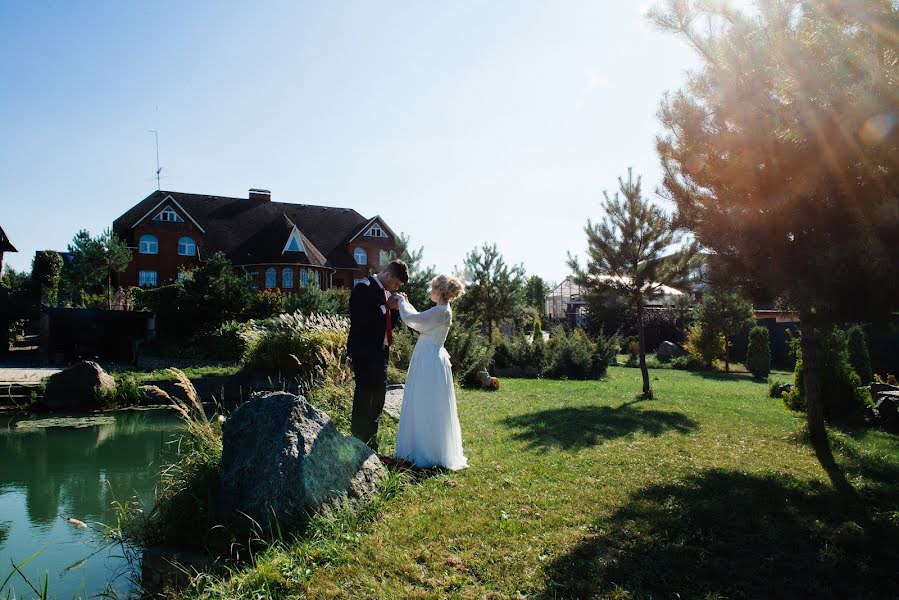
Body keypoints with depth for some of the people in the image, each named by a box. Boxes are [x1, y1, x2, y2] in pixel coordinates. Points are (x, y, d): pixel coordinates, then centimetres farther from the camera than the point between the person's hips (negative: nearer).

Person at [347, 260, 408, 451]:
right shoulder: (363, 288, -13)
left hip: (380, 350, 9)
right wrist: (386, 306, -19)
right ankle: (359, 439, 9)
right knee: (364, 394, -2)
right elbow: (360, 319, -23)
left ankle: (371, 437, 27)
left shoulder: (386, 292, 12)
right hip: (364, 351, -9)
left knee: (379, 393, 14)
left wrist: (397, 306, -2)